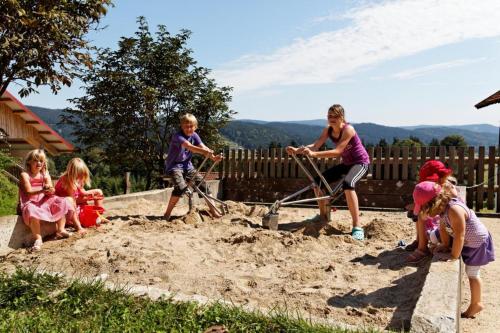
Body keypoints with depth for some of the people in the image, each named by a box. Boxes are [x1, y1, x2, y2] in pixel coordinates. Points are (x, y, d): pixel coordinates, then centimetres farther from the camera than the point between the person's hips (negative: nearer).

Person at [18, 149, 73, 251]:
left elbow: (51, 190, 0)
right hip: (31, 202, -5)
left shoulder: (45, 174, 8)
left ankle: (60, 230, -5)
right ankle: (38, 239, -28)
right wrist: (41, 190, -36)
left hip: (45, 200, 6)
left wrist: (50, 190, -26)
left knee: (62, 202, -12)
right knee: (32, 211, -38)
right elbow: (29, 191, -17)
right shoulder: (25, 174, -6)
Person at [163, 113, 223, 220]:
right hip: (174, 166, -6)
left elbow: (203, 147, -11)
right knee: (181, 187, -28)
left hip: (187, 165, 6)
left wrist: (213, 157, -30)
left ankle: (213, 210, 5)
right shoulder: (178, 136, -19)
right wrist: (204, 151, -52)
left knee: (203, 183, -7)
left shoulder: (194, 135, 2)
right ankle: (167, 213, -13)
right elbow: (189, 146, -37)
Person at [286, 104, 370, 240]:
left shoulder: (348, 129, -25)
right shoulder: (328, 130, -4)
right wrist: (297, 150, -30)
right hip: (346, 163, 8)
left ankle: (357, 227, -31)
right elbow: (316, 145, -13)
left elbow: (338, 151, -35)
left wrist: (314, 154, -45)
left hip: (360, 162, -8)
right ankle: (323, 216, 19)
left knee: (348, 184, -37)